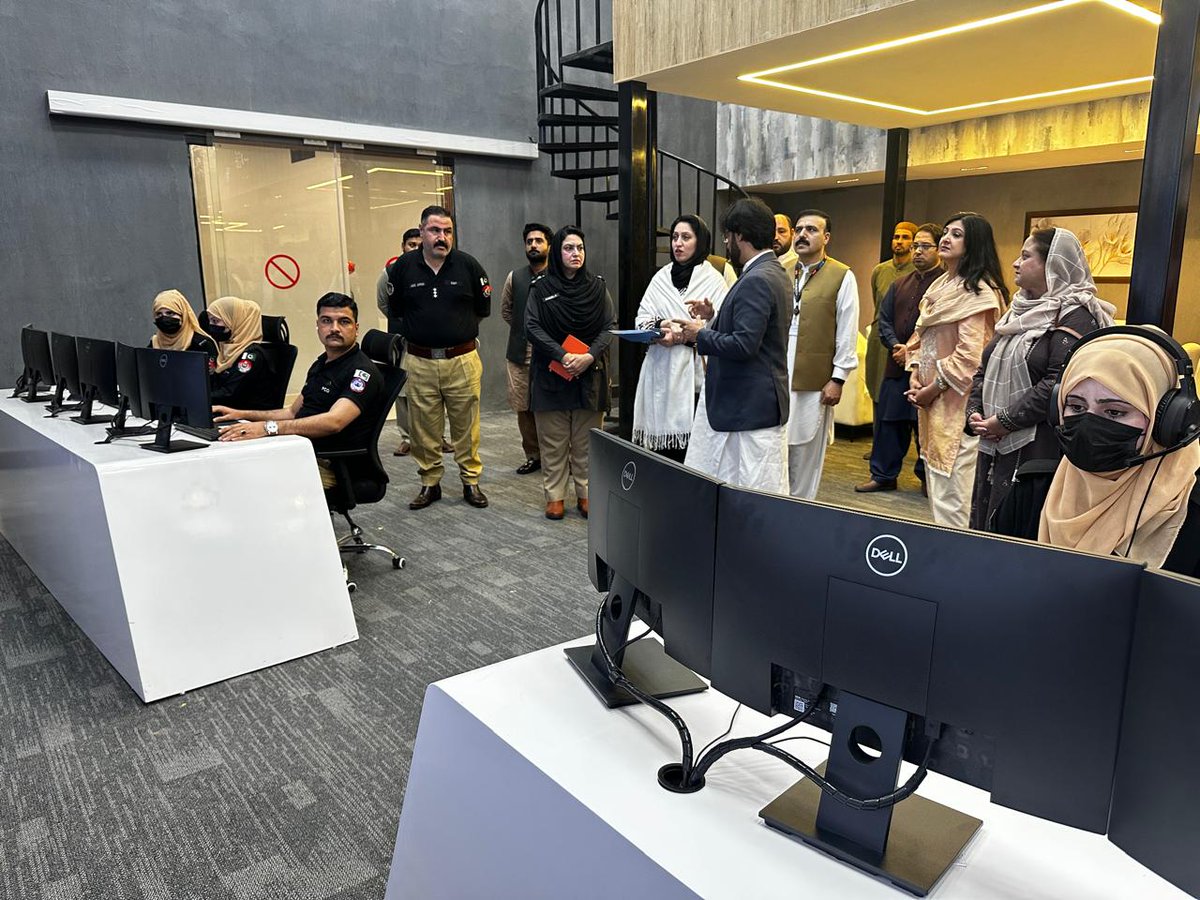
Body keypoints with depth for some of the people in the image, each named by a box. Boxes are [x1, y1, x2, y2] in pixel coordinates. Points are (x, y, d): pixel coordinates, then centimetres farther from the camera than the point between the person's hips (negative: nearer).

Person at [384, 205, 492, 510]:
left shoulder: (468, 265, 0)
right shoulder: (402, 267, 1)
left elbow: (483, 308, 10)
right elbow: (394, 310, 13)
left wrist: (459, 326, 12)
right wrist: (422, 327, 12)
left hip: (463, 359, -1)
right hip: (419, 362, 1)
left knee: (466, 425, 6)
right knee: (423, 427, 7)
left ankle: (471, 481, 19)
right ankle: (430, 483, 21)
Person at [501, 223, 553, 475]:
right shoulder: (515, 277, 8)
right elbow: (505, 309, 21)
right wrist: (522, 328, 13)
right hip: (520, 355, 4)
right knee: (523, 409, 8)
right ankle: (533, 456, 21)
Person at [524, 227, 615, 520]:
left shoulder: (597, 286, 6)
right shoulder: (541, 288, 2)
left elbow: (610, 326, 1)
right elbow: (532, 326, -5)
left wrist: (590, 356, -14)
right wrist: (562, 355, -17)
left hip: (590, 374, 1)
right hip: (551, 374, -1)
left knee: (586, 441, 5)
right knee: (553, 441, 4)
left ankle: (585, 494, 15)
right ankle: (554, 495, 13)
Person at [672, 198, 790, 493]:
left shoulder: (756, 280, -19)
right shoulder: (771, 272, 14)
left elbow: (744, 345, -25)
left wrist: (701, 334, -11)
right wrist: (714, 318, 11)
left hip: (752, 407, -11)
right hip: (742, 402, 11)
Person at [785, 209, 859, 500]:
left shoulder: (842, 277, -2)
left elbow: (847, 334, -4)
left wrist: (837, 379, -7)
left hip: (814, 381, -3)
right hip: (775, 377, 4)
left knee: (805, 456, 5)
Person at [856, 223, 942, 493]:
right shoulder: (900, 284, 16)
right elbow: (884, 319, 13)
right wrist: (895, 345, -4)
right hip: (896, 365, 6)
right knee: (887, 420, 9)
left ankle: (927, 477, 17)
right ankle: (883, 475, 20)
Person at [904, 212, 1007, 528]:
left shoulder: (977, 290, -11)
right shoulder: (941, 286, 15)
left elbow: (970, 353, -19)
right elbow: (921, 336, 18)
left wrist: (933, 389, -12)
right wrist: (915, 374, 2)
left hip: (958, 401, -9)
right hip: (931, 401, 9)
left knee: (952, 493, -7)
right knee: (936, 486, 16)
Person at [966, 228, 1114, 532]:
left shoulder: (1075, 317, -9)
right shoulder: (1020, 310, 17)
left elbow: (1061, 383, -21)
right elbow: (985, 370, 17)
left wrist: (1005, 421, -17)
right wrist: (974, 412, 2)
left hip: (1038, 454, -8)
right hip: (994, 447, 8)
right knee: (985, 529, 12)